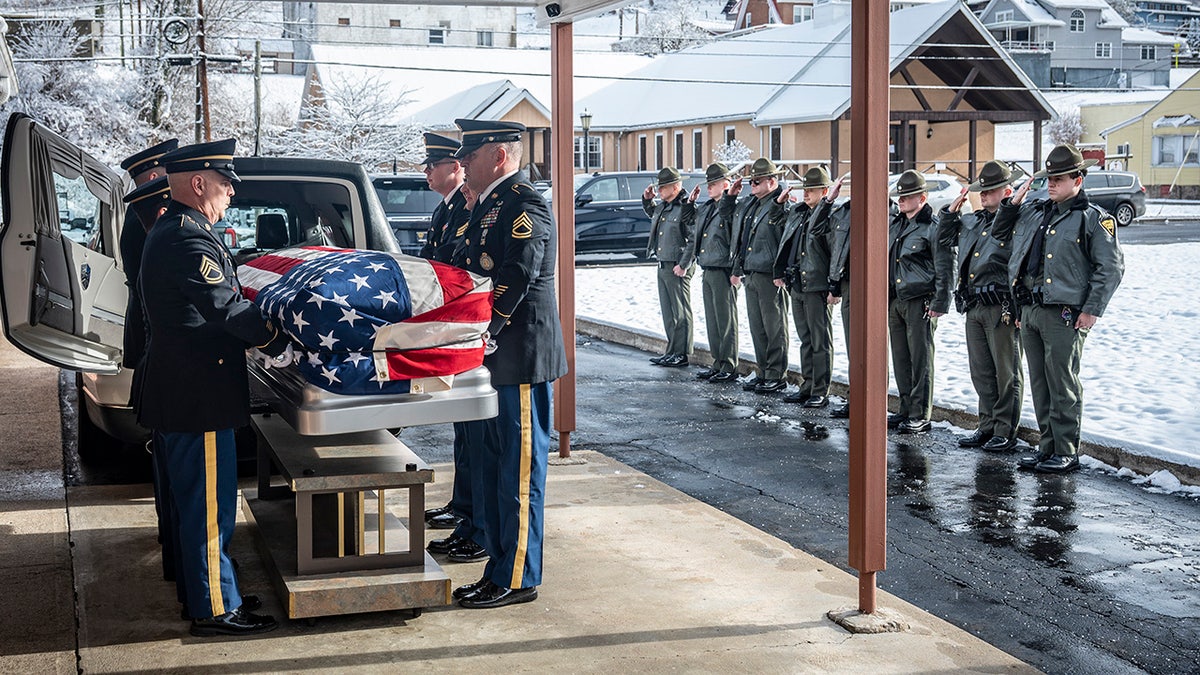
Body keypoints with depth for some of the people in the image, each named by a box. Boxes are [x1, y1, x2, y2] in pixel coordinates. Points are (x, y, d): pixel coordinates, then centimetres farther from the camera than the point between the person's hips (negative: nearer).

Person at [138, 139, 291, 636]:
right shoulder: (190, 239, -20)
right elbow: (227, 310, -23)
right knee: (208, 506, -2)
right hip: (197, 396, -11)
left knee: (190, 500, 20)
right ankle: (215, 609, 6)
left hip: (174, 390, 11)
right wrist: (276, 339, -12)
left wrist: (257, 332, 9)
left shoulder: (168, 231, 15)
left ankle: (198, 591, 32)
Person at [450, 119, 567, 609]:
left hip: (520, 359, -10)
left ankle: (518, 579, 8)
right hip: (493, 359, 10)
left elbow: (516, 278, -23)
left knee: (519, 472, -1)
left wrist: (485, 333, -25)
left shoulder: (525, 205, -14)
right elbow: (462, 268, 17)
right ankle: (498, 570, 26)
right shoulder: (489, 205, 17)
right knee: (488, 471, 15)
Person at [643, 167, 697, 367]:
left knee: (681, 312, -3)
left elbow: (695, 240, -18)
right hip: (663, 265, 9)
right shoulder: (663, 207, 13)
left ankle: (682, 354, 2)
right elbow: (651, 213, 37)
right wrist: (647, 199, 17)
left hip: (678, 268, -9)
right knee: (667, 311, 14)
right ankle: (672, 352, 21)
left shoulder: (687, 208, -14)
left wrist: (683, 265, -20)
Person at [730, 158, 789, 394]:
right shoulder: (750, 206, 15)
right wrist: (737, 269, 20)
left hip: (770, 276, -9)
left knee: (774, 328, 0)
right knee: (757, 328, 14)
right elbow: (740, 239, 21)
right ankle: (764, 372, 23)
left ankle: (777, 376, 7)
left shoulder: (781, 207, -12)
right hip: (750, 275, 9)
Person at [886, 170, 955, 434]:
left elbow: (945, 268, -11)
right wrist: (886, 299, 20)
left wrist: (940, 303, -14)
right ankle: (906, 409, 20)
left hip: (920, 302, -8)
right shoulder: (895, 225, 16)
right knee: (900, 359, 11)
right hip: (895, 301, 8)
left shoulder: (933, 227, -9)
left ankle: (921, 416, 2)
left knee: (920, 360, -3)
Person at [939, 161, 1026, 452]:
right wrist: (951, 209, 15)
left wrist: (1020, 309, -19)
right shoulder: (972, 221, 14)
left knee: (1006, 372, 2)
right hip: (973, 307, 8)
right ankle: (987, 426, 24)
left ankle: (1005, 431, 8)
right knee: (981, 372, 14)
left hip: (1001, 309, -8)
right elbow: (944, 239, 29)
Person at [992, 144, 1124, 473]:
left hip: (1065, 314, -7)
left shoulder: (1094, 219, -5)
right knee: (1040, 384, 12)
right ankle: (1047, 446, 22)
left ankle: (1066, 452, 5)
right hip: (1029, 310, 7)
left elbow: (1111, 267, -9)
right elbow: (998, 234, 29)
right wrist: (1012, 204, 12)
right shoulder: (1033, 212, 15)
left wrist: (1092, 310, -13)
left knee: (1062, 385, -3)